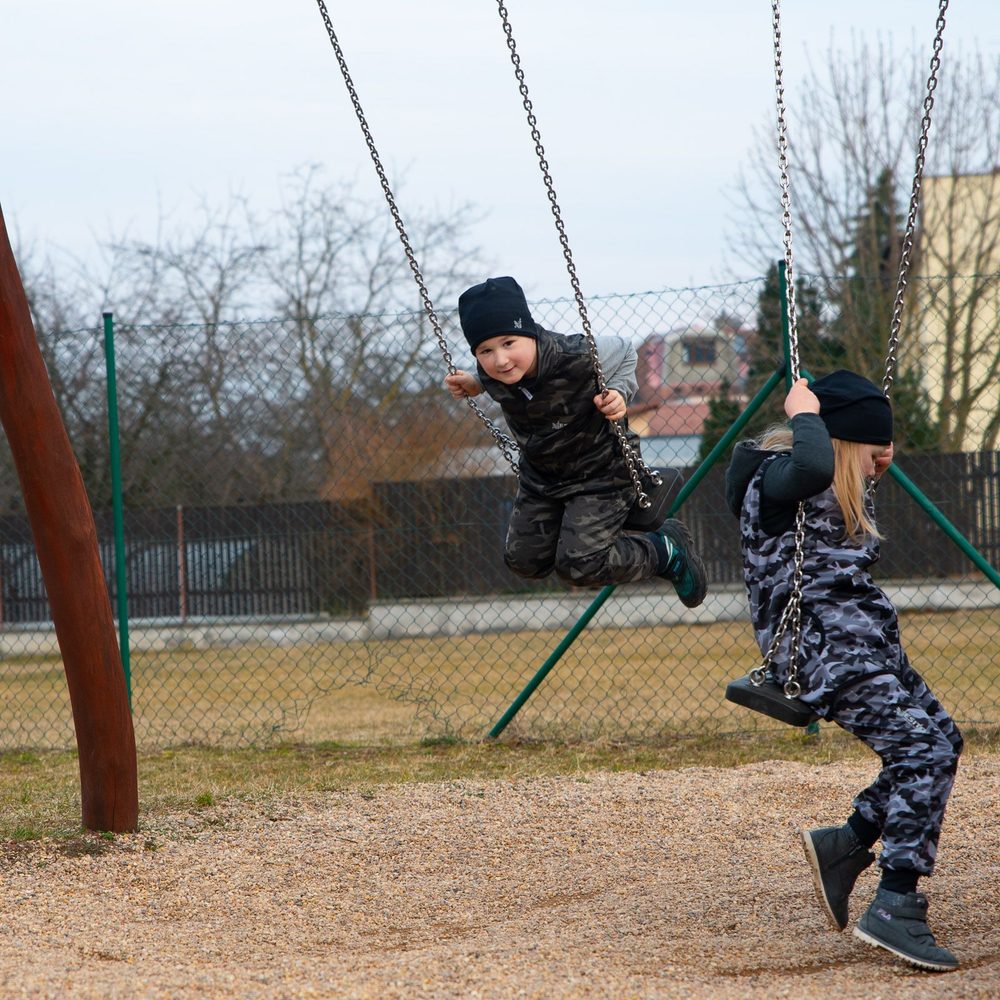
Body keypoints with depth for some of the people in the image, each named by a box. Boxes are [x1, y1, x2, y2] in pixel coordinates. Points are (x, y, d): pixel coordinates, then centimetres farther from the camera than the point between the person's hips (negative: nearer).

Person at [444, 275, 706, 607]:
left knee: (577, 566, -15)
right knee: (524, 560, 10)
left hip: (600, 470, -6)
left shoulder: (577, 358, -34)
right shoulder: (491, 372, -19)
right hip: (541, 475, 6)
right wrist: (475, 384, -8)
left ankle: (667, 549, 9)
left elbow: (624, 354, -12)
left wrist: (619, 393, -27)